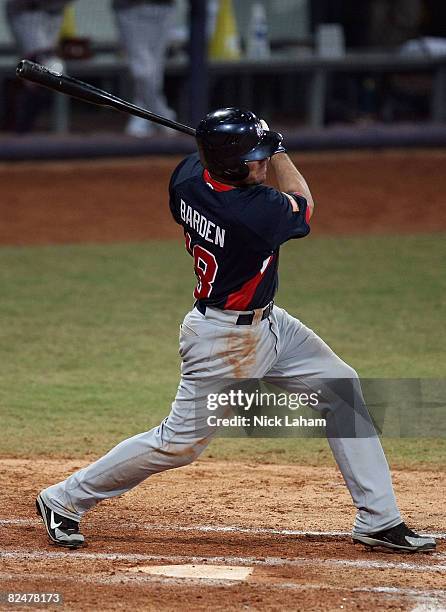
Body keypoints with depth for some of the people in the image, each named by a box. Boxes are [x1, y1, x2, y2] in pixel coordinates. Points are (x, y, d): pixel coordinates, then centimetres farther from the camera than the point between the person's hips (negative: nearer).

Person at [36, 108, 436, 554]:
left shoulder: (188, 176, -12)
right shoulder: (259, 214, -33)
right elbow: (301, 206, -8)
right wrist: (279, 154, 5)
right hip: (224, 339, -9)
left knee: (341, 386, 10)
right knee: (180, 442, 3)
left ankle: (379, 521, 15)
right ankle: (64, 501, 19)